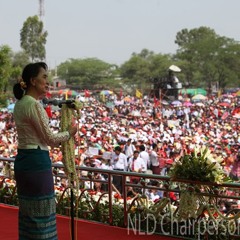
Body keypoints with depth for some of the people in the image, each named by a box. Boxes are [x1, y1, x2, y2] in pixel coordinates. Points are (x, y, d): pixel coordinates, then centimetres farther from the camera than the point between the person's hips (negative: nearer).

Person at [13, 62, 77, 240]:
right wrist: (70, 133, 3)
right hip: (37, 162, -10)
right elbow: (50, 139, -15)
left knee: (28, 210, 15)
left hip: (22, 160, 10)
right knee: (42, 212, -3)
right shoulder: (34, 105, -17)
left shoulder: (20, 103, 11)